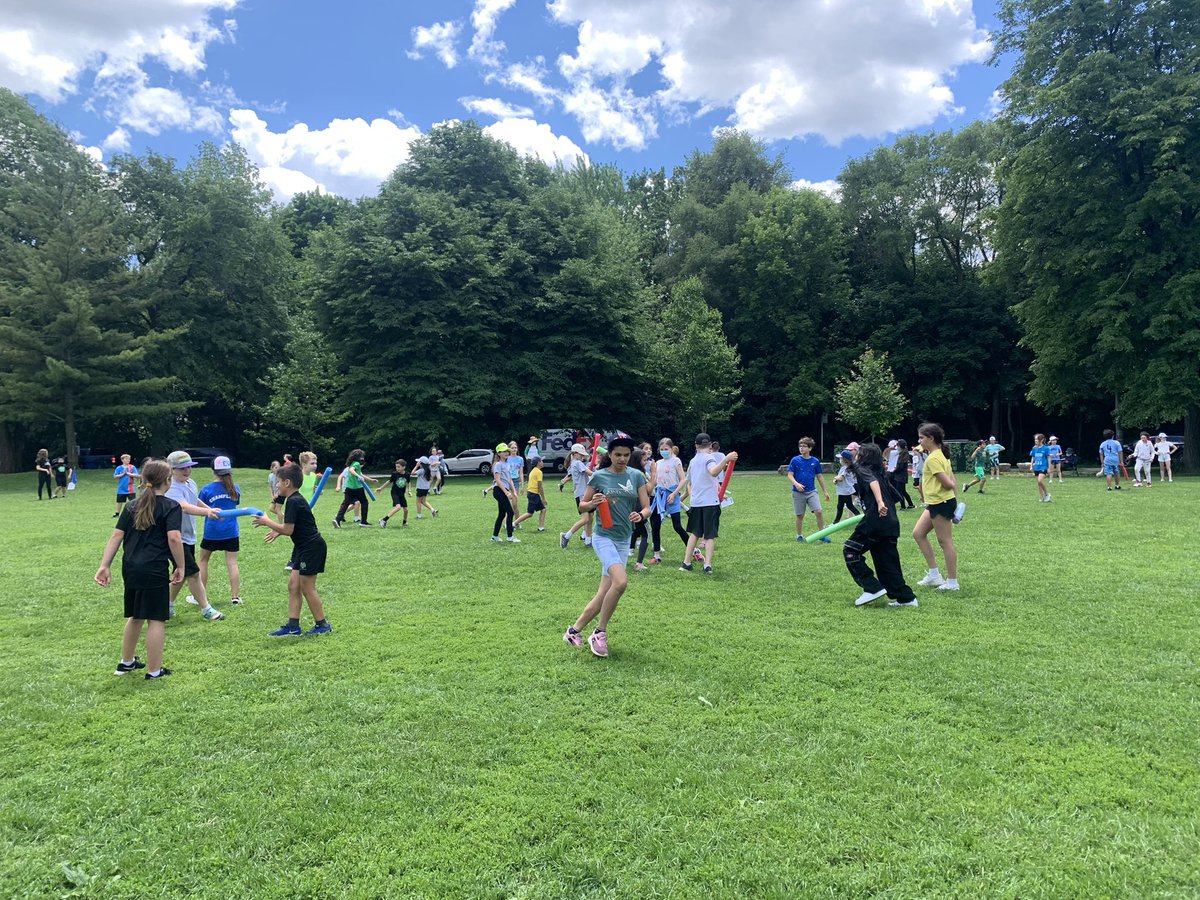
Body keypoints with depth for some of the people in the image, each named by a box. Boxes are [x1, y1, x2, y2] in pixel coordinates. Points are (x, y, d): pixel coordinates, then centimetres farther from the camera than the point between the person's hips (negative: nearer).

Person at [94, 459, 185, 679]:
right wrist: (180, 567, -9)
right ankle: (154, 671, 9)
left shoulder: (131, 506, 12)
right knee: (156, 619, 3)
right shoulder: (171, 506, -5)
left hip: (131, 569, 7)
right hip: (155, 570, -6)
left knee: (135, 616, 23)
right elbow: (174, 538, -16)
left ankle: (126, 662, 37)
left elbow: (116, 537, 8)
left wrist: (104, 565, 8)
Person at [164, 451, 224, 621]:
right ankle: (206, 609, 2)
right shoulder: (172, 489, -24)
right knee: (193, 573, -7)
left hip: (188, 536, 9)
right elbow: (185, 507, -44)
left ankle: (169, 605, 34)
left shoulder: (191, 483, 4)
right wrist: (207, 512, -59)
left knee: (182, 573, 18)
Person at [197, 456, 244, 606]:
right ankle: (235, 597, 0)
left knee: (203, 560, 17)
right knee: (232, 562, 1)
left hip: (211, 531, -1)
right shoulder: (235, 489, 0)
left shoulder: (207, 489, -7)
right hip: (231, 532, 1)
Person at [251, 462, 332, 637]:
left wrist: (267, 522, -8)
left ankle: (322, 625, 9)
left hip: (312, 548, -10)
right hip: (304, 547, 10)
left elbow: (288, 529, -20)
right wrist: (278, 531, 15)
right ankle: (292, 626, 14)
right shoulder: (296, 499, 13)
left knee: (307, 588, -2)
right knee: (293, 585, 10)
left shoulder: (293, 501, -18)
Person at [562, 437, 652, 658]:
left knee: (603, 595, 5)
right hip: (603, 536, -4)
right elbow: (582, 505, 5)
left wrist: (641, 515, -19)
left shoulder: (637, 476, 4)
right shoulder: (599, 476, -3)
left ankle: (574, 631, 23)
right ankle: (599, 633, -10)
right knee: (620, 582, -26)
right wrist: (593, 503, -16)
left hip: (623, 540, 5)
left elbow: (647, 508, 3)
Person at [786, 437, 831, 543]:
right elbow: (790, 475, -4)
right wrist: (796, 484, -23)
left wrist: (825, 491, 14)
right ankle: (799, 536, 25)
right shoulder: (795, 460, -4)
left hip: (812, 492, 1)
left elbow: (819, 476, 11)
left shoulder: (815, 461, 2)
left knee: (819, 511, -12)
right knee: (800, 515, 6)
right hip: (798, 493, -1)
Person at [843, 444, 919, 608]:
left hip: (876, 520, -8)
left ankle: (873, 588, -4)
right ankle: (906, 598, 14)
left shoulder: (862, 470, 1)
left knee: (850, 550, 2)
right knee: (887, 562, 14)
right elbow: (895, 497, 26)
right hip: (891, 522, 8)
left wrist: (879, 502, -35)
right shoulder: (881, 474, 24)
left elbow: (873, 482, -21)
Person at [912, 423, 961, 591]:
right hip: (934, 503, 10)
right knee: (918, 533, 13)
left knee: (945, 541, -2)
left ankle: (952, 582, 7)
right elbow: (952, 481, 14)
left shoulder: (933, 458, -17)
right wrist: (956, 500, 13)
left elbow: (948, 483, -22)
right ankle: (934, 574, 16)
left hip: (941, 503, -10)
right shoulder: (940, 455, 13)